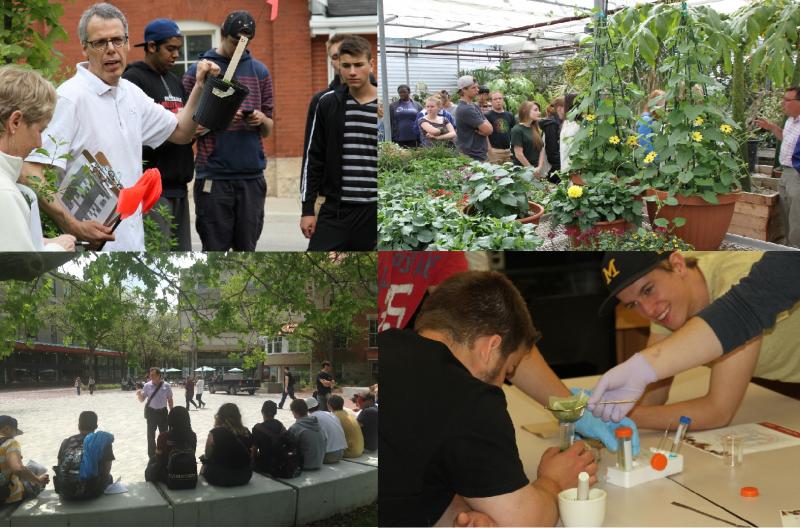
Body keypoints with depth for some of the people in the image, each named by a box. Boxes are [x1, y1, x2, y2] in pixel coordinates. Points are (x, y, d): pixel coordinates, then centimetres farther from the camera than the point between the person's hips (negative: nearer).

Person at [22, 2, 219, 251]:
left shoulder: (131, 93, 9)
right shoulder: (70, 98, -15)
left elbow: (180, 132, 22)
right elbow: (31, 175, -21)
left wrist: (200, 87, 8)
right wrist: (74, 226, -30)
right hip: (92, 241, -7)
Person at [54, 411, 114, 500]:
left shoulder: (66, 442, 8)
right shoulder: (103, 441, 1)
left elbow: (59, 468, 13)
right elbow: (106, 472, 2)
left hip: (65, 494, 3)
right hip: (91, 492, -3)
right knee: (108, 478, 31)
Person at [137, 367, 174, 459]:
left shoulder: (166, 386, -6)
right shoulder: (147, 385, -6)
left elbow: (170, 399, 4)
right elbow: (142, 399, -1)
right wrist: (139, 395, -24)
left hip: (162, 412, 0)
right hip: (151, 412, 0)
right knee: (151, 435, 6)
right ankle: (152, 456, 19)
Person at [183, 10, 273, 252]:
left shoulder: (260, 71, 12)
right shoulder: (198, 70, 3)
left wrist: (261, 120, -8)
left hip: (252, 176, 3)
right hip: (213, 177, -2)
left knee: (246, 248, 8)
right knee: (215, 249, 2)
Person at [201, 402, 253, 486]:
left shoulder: (214, 433, -16)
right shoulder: (246, 432, -6)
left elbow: (207, 456, -7)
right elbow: (250, 455, 5)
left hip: (221, 477, -4)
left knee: (205, 462, 26)